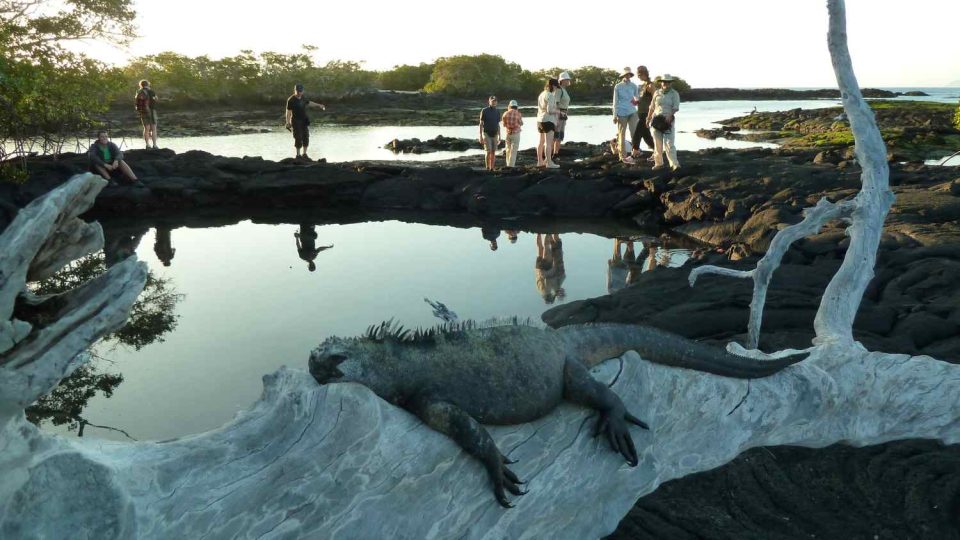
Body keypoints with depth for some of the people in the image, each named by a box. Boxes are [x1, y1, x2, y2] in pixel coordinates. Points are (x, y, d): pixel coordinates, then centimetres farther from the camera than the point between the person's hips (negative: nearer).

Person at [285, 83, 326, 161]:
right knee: (298, 138, -6)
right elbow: (288, 112, -13)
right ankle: (298, 155, 6)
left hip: (304, 120, 7)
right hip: (296, 121, -7)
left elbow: (309, 103, 26)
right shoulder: (291, 100, -13)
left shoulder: (302, 98, 6)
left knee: (306, 137, 6)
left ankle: (304, 154, 16)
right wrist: (288, 124, -17)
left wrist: (319, 105, 31)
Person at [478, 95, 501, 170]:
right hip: (486, 134, -4)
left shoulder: (497, 111, 4)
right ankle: (487, 168, -1)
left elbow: (498, 125, 9)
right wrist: (480, 137, -12)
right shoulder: (484, 110, -10)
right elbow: (481, 124, -7)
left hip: (494, 135, 4)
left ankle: (492, 169, 11)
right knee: (489, 152, -14)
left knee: (493, 153, 3)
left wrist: (499, 137, 6)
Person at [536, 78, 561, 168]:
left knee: (541, 141, 14)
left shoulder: (541, 94, 14)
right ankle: (549, 163, -11)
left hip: (540, 120, 9)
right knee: (549, 142, -9)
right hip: (548, 120, -9)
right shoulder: (550, 95, -14)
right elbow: (550, 110, -20)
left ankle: (540, 161, 19)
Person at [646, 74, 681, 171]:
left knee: (669, 143, -12)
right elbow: (652, 107, 17)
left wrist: (670, 115, -27)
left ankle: (674, 164, -14)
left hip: (668, 121, -3)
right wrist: (648, 118, 15)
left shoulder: (674, 94, 1)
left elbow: (676, 107, -11)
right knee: (657, 143, 6)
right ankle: (658, 163, 16)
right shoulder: (657, 93, 11)